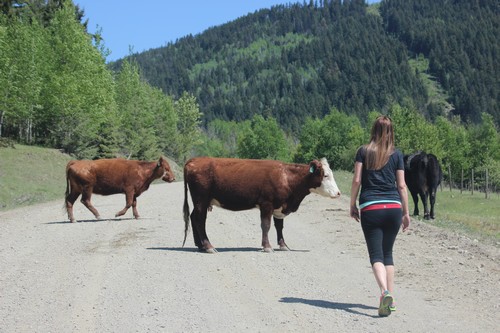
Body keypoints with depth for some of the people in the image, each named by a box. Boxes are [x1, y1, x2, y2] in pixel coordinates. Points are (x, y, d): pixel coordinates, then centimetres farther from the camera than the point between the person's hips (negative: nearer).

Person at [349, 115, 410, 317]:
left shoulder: (363, 151, 3)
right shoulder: (396, 154, 6)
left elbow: (356, 180, -2)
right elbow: (401, 185, 5)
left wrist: (352, 205, 8)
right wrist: (406, 213, 11)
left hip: (370, 208, -2)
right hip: (393, 208, 2)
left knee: (376, 255, -3)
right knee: (387, 253, 15)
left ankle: (385, 291, -27)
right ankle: (390, 298, 14)